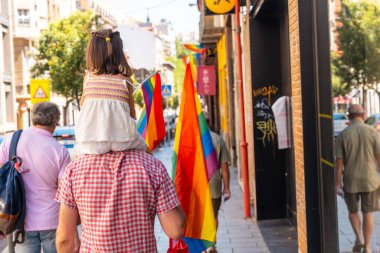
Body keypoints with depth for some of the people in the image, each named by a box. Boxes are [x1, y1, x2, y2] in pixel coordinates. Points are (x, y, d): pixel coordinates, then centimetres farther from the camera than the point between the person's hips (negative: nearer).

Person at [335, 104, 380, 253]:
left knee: (352, 210, 20)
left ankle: (358, 238, 6)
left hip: (350, 180, 0)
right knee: (368, 213, 9)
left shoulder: (343, 135, -7)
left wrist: (338, 183, 0)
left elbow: (339, 161, -7)